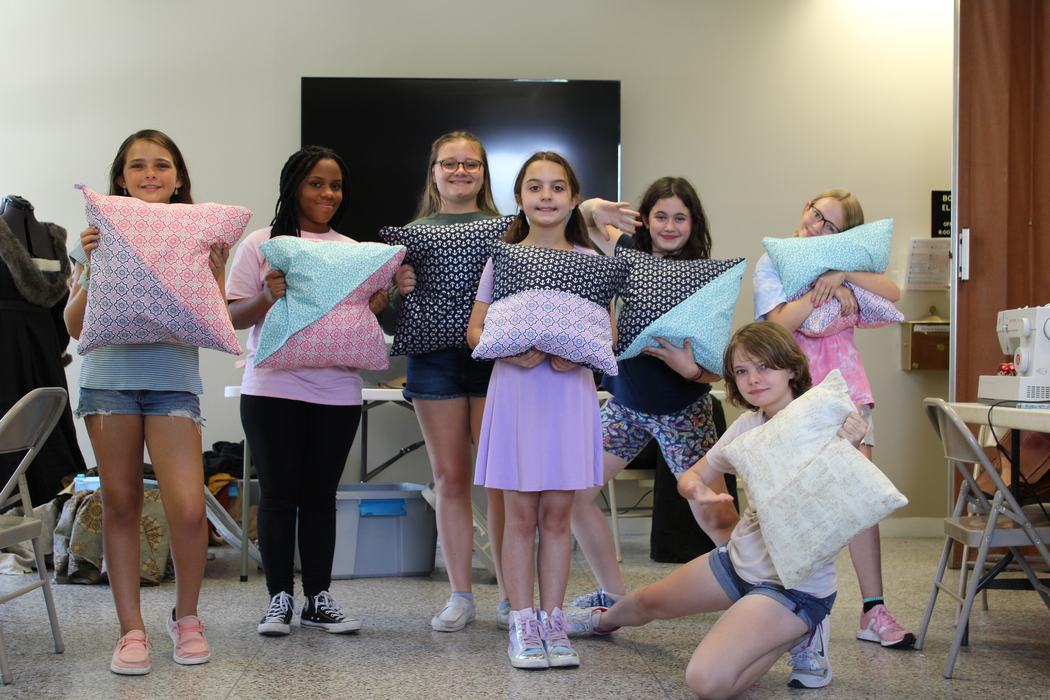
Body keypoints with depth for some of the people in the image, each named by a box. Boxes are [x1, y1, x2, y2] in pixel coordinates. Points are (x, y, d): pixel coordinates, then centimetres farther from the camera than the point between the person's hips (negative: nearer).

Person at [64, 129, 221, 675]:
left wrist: (217, 268, -7)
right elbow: (75, 326, 5)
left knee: (188, 508, -12)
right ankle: (131, 629, 14)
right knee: (121, 504, 4)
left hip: (172, 380, -1)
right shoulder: (100, 235, 9)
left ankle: (186, 617, 11)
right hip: (109, 378, 1)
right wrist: (90, 266, -7)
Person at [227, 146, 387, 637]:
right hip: (273, 389, -3)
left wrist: (376, 307, -6)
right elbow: (234, 318, -1)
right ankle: (279, 597, 12)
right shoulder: (261, 244, 2)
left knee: (320, 495, 8)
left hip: (337, 390, 3)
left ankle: (318, 599, 15)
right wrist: (268, 297, -20)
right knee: (279, 494, 2)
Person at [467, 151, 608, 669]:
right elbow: (475, 330, 3)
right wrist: (509, 351, -16)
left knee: (557, 512, 7)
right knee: (521, 513, 3)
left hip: (570, 391, 1)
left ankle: (552, 620, 16)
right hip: (516, 389, -1)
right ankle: (522, 624, 10)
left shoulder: (590, 261, 5)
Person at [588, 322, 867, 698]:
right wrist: (697, 490, -17)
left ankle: (799, 633, 2)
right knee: (648, 601, 21)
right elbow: (692, 476, 8)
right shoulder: (747, 425, 1)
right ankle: (604, 620, 58)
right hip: (741, 558, 7)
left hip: (796, 583, -7)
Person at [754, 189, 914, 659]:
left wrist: (842, 275, -11)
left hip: (844, 382, 3)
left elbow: (893, 293, -1)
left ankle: (874, 612, -5)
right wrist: (823, 288, -12)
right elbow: (782, 321, -9)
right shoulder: (771, 264, 7)